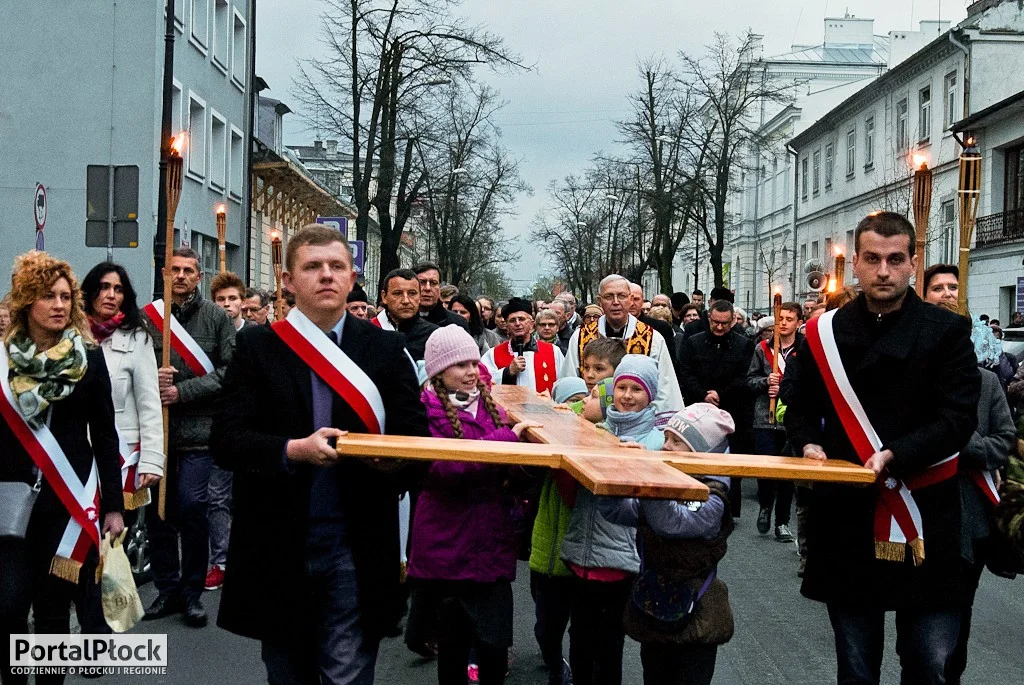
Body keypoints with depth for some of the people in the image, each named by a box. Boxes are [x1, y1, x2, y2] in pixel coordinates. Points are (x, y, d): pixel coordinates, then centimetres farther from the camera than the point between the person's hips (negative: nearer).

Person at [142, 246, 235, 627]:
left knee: (193, 507, -6)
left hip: (197, 428, -2)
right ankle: (167, 589, 24)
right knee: (157, 509, 9)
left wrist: (183, 391, -11)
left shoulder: (216, 317, 1)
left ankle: (192, 592, 11)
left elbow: (230, 370, -5)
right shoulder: (147, 315, 3)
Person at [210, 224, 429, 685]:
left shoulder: (385, 349, 3)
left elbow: (416, 437, 1)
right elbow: (226, 440, -6)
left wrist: (395, 460, -21)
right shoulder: (256, 347, 0)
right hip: (278, 548, 0)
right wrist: (294, 450, -22)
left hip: (356, 549, 0)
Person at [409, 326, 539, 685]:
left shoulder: (489, 406, 12)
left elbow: (509, 467, 14)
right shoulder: (426, 412, -7)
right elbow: (445, 468, -21)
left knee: (495, 644, 2)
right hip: (448, 546, -4)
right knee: (454, 640, 8)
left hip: (493, 542, 4)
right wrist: (507, 436, -21)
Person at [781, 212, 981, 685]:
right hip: (846, 520, 2)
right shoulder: (825, 333, 5)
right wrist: (808, 443, -3)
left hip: (924, 522, -2)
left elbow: (958, 419, -8)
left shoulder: (946, 332, -2)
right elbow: (799, 405, 17)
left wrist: (895, 455, -21)